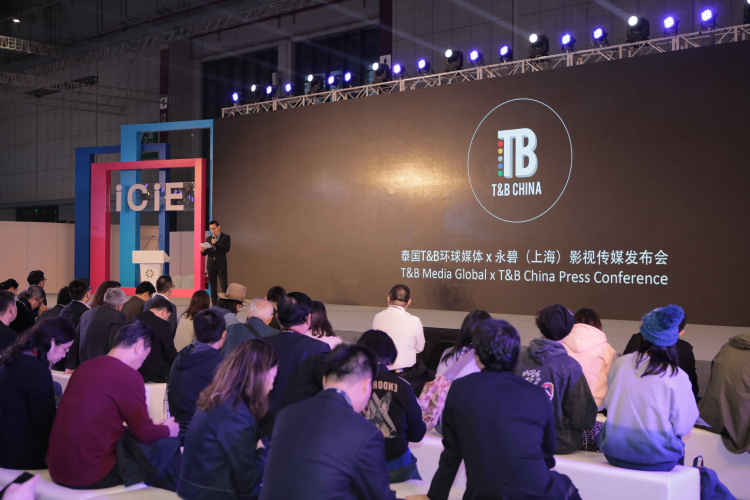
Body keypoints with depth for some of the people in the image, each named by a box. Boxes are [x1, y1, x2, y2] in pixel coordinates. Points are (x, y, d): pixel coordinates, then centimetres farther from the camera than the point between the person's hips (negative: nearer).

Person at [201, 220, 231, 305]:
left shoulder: (225, 237, 2)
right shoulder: (209, 238, 14)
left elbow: (227, 249, -12)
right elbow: (205, 253, 12)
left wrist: (216, 243, -20)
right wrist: (203, 250, -11)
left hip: (221, 265, -4)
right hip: (211, 265, 4)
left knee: (224, 287, -7)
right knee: (213, 287, 4)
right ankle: (214, 306, 7)